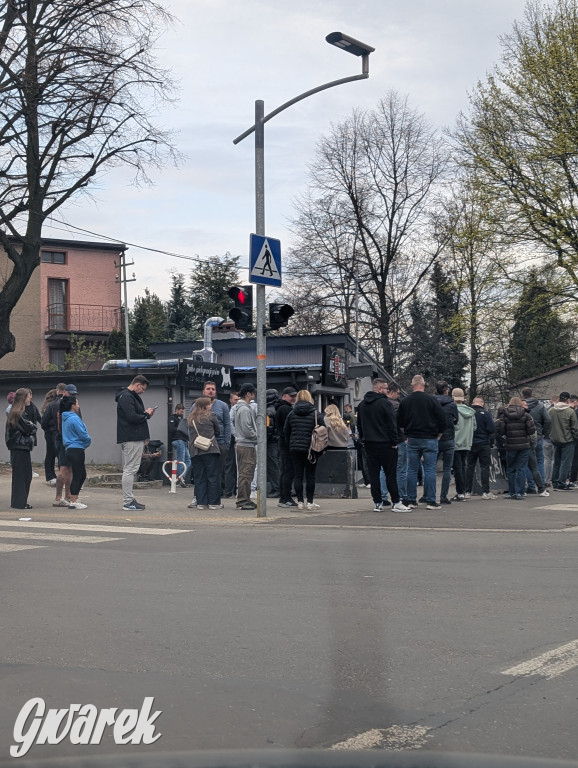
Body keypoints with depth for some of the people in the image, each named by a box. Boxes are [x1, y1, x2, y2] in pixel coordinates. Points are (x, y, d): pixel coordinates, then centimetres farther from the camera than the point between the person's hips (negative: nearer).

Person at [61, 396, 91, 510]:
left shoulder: (65, 419, 15)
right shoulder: (74, 419, -16)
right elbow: (83, 435, -17)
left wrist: (86, 440, 13)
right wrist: (89, 440, 3)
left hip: (70, 449, 10)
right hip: (76, 449, -10)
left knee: (82, 475, 18)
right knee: (77, 476, -4)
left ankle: (74, 499, 21)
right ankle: (73, 502, -2)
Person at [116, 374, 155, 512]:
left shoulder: (131, 396, 20)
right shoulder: (126, 397, -14)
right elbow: (132, 417, -23)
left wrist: (145, 413, 4)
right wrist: (146, 414, -9)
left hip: (134, 438, 11)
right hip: (132, 439, -11)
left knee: (130, 469, 14)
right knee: (130, 469, -9)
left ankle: (130, 499, 20)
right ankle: (128, 502, -8)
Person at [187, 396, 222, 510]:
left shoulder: (191, 418, 11)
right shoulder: (211, 415, -1)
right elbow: (218, 431, 8)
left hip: (194, 451, 4)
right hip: (210, 450, -4)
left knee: (199, 478, 8)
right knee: (213, 477, 2)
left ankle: (201, 503, 6)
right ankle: (214, 502, 2)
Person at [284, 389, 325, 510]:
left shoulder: (291, 414, 5)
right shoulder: (316, 414, -4)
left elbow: (285, 431, 9)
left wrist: (289, 444, 18)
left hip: (295, 449, 2)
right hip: (310, 449, -2)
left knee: (298, 475, 7)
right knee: (310, 475, 4)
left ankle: (300, 502, 7)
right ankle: (310, 502, 5)